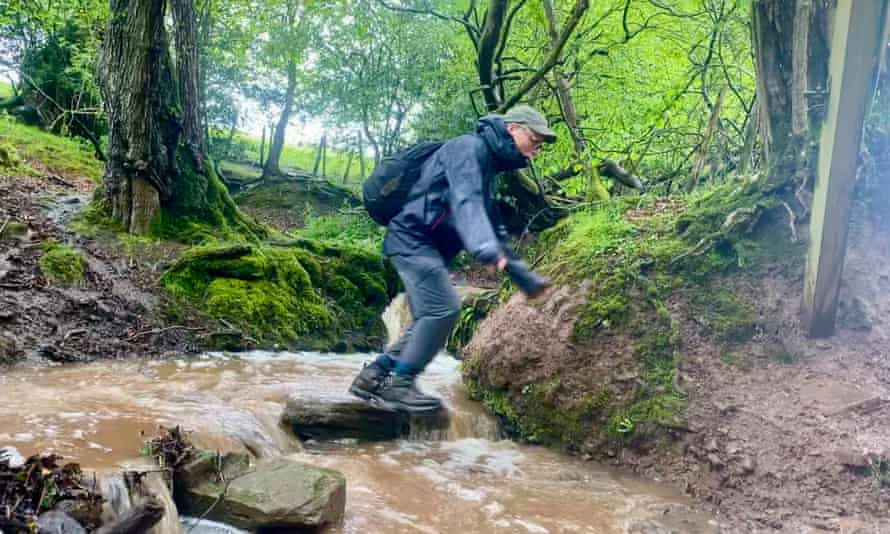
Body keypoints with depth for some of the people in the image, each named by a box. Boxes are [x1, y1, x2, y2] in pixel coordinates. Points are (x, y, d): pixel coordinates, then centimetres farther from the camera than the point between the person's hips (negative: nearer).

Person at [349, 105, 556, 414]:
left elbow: (493, 227, 26)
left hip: (424, 246, 10)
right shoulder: (469, 148, -10)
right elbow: (465, 202, -29)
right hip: (413, 237, -10)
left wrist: (524, 276, 25)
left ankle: (373, 376, 12)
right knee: (444, 309, -16)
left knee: (431, 318, 7)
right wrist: (485, 248, -46)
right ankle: (399, 384, -11)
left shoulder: (487, 164, 22)